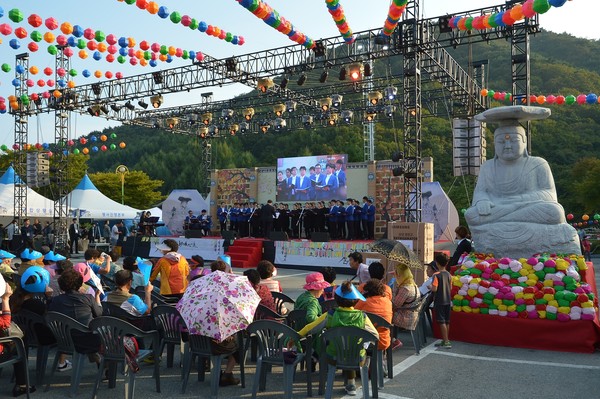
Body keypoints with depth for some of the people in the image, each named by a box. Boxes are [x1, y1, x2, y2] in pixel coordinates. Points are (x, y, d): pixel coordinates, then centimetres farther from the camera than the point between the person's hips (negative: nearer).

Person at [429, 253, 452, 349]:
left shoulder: (437, 275, -15)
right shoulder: (449, 275, 4)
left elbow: (434, 289, -19)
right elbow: (450, 288, 11)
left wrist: (430, 287, 1)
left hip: (439, 302, -6)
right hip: (447, 301, 7)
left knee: (442, 322, -4)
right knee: (447, 321, 12)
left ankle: (446, 342, -7)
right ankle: (444, 340, 20)